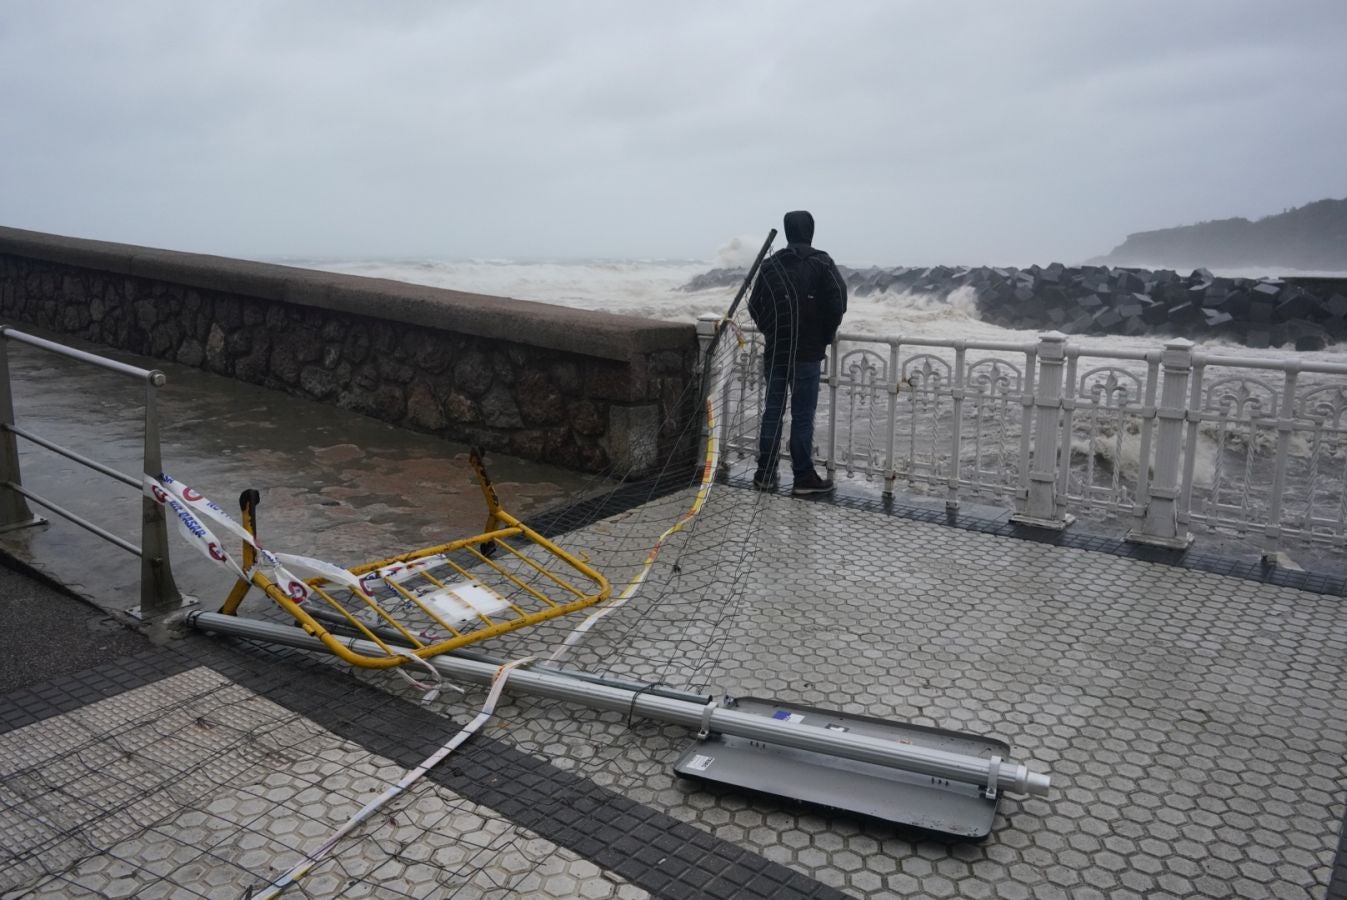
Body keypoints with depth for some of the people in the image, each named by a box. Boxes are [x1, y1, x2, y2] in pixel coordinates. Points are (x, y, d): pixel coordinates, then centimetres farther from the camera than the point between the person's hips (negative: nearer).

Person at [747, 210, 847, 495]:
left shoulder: (770, 265, 4)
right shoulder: (821, 263, -6)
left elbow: (755, 305, 6)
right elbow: (837, 304, -12)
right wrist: (826, 336, 3)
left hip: (775, 351, 4)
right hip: (808, 352, -3)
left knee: (772, 411, 10)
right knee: (803, 415, 0)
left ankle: (765, 474, 14)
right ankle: (804, 477, 4)